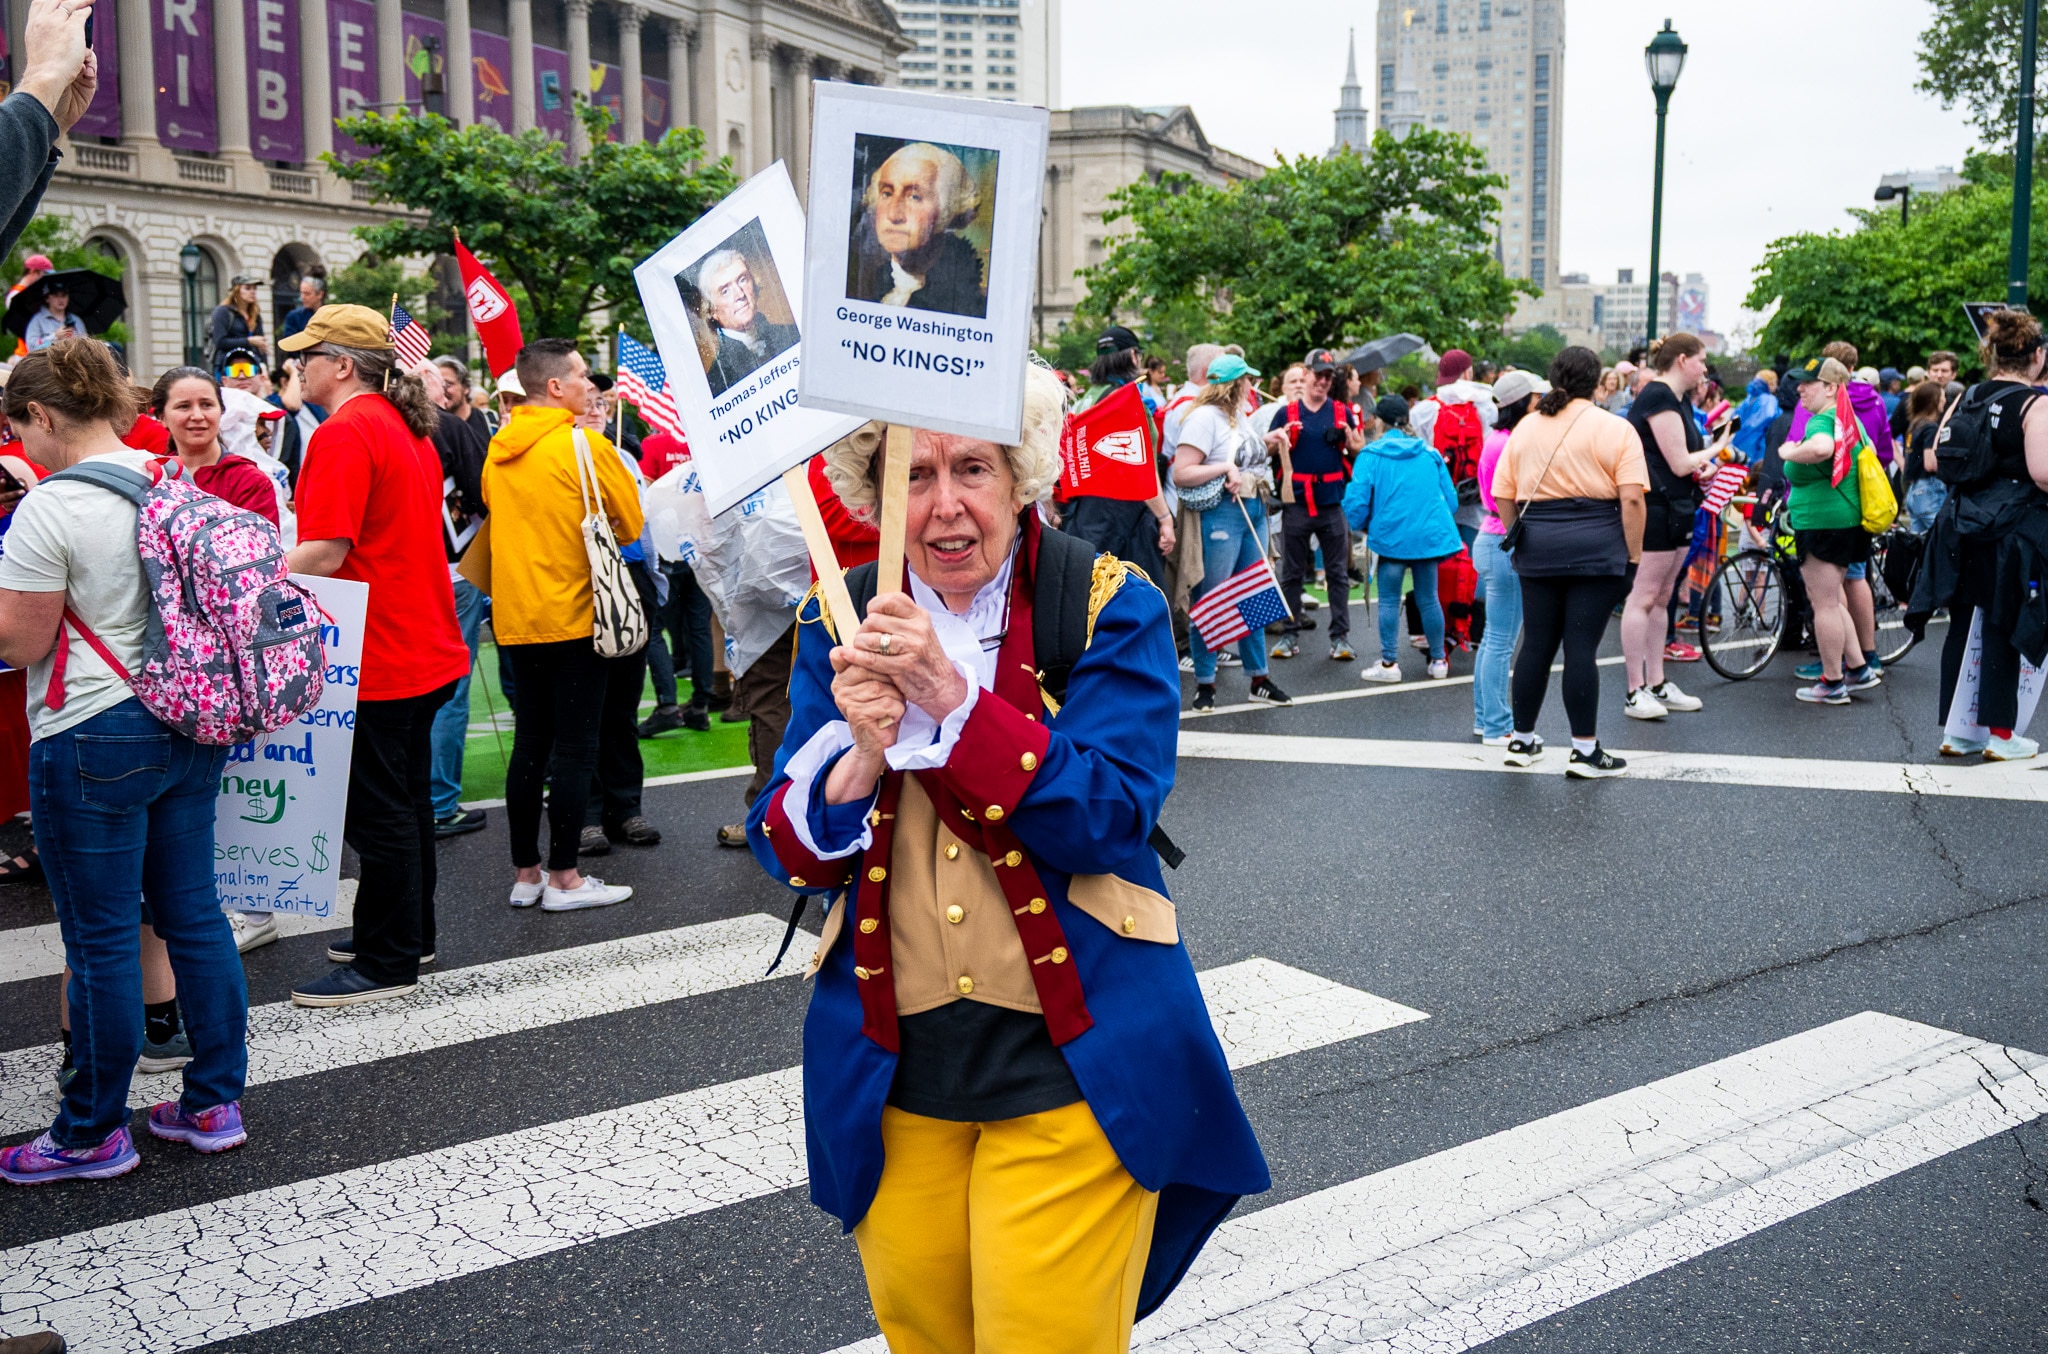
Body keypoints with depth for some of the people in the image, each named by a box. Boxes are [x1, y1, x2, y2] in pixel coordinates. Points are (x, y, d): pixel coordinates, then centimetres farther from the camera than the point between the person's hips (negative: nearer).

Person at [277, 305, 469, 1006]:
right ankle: (408, 931, 32)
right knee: (406, 797, 19)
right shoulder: (407, 429, 13)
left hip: (376, 659, -10)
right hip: (424, 650, 10)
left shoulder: (344, 433, -16)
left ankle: (388, 963, 8)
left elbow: (324, 554, -24)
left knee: (378, 810, -1)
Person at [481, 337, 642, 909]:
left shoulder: (499, 449, 8)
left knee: (530, 744, 12)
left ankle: (525, 873, 17)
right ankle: (564, 877, 2)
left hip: (515, 620, 7)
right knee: (574, 748, -1)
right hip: (571, 617, -7)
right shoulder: (584, 444, -11)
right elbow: (631, 523, -3)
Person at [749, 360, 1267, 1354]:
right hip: (892, 1067, 4)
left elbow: (1110, 817, -17)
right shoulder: (841, 627, 2)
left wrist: (952, 697, -27)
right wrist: (864, 755, -22)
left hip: (1070, 1057, -3)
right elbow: (789, 853, -1)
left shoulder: (1110, 608, -7)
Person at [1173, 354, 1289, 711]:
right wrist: (1225, 468, -23)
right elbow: (1181, 474, -19)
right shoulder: (1204, 417, -12)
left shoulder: (1238, 415, 15)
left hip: (1253, 511, 9)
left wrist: (1267, 443, 19)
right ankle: (1205, 683, 8)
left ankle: (1259, 679, 21)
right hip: (1220, 512, -9)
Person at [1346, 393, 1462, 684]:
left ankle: (1389, 663, 5)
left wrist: (1363, 527, 10)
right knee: (1428, 599, 12)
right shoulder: (1430, 453, 8)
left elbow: (1356, 500, -9)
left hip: (1390, 536, -4)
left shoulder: (1371, 455, -4)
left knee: (1389, 600, 5)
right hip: (1430, 535, 4)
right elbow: (1450, 498, 10)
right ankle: (1439, 660, 19)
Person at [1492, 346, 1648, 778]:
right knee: (1581, 648, -3)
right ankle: (1585, 751, 3)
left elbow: (1502, 496, 8)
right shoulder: (1615, 429, -3)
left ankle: (1522, 741, 20)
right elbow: (1631, 499, -10)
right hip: (1596, 548, -4)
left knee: (1536, 645, 11)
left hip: (1538, 547, 4)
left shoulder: (1525, 428, 10)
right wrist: (1633, 555, -5)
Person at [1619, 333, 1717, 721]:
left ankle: (1657, 685, 19)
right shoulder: (1658, 397, -14)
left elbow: (1691, 460, 20)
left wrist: (1702, 463, -2)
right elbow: (1680, 463, -17)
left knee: (1661, 599, 13)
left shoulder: (1679, 399, 17)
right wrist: (1712, 452, 2)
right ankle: (1635, 692, -3)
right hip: (1654, 510, -10)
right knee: (1643, 598, -6)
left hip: (1676, 510, 10)